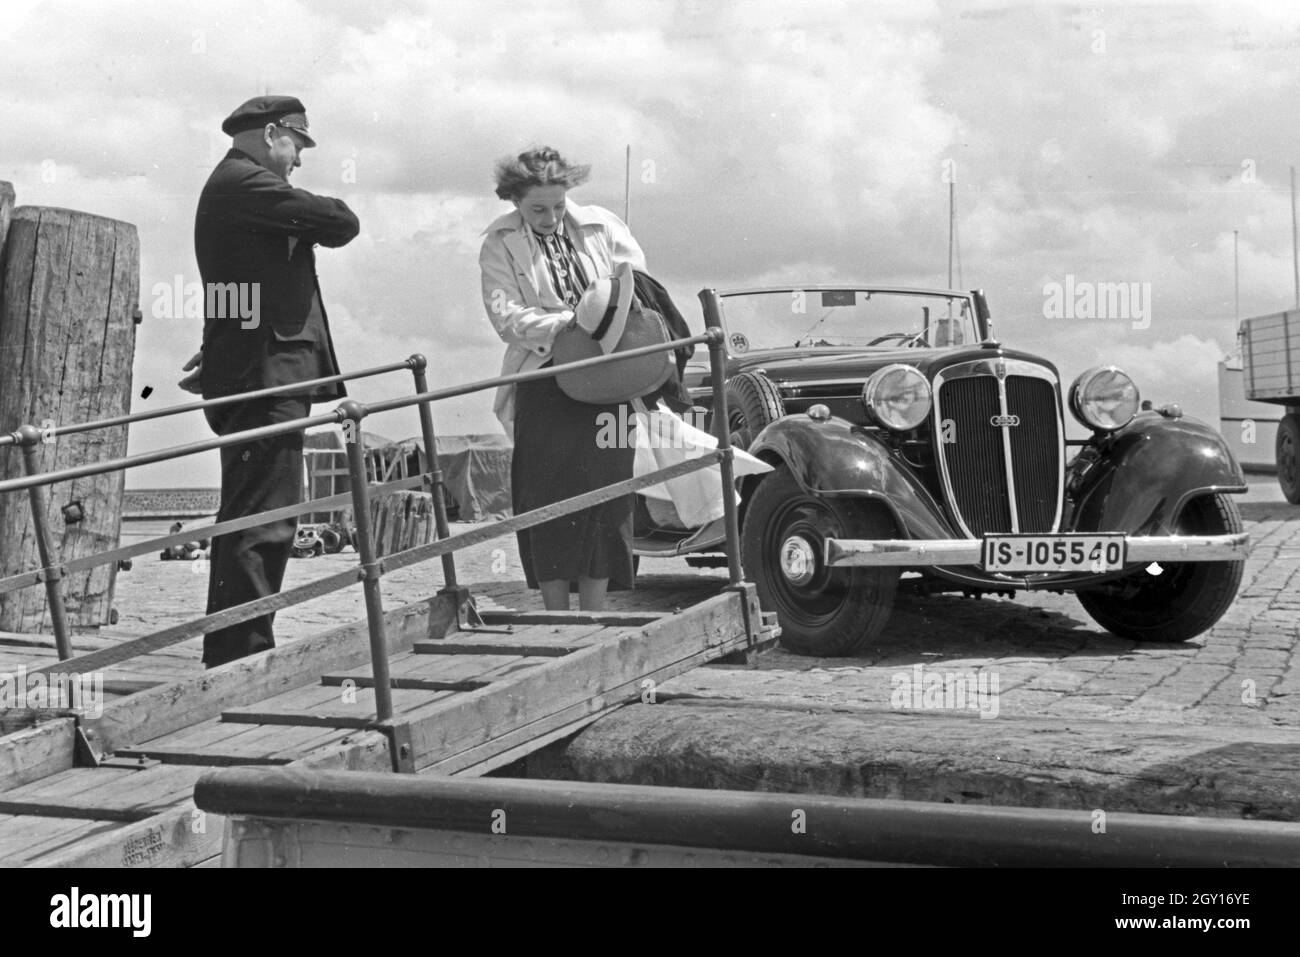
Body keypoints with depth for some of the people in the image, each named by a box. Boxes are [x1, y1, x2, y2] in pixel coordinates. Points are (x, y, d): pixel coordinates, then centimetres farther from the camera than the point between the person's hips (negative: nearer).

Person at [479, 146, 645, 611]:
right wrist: (570, 322, -22)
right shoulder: (500, 245, 1)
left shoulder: (601, 226, 7)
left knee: (604, 496, 1)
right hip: (545, 382, -2)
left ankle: (592, 622, 9)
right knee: (550, 501, -3)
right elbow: (505, 316, -10)